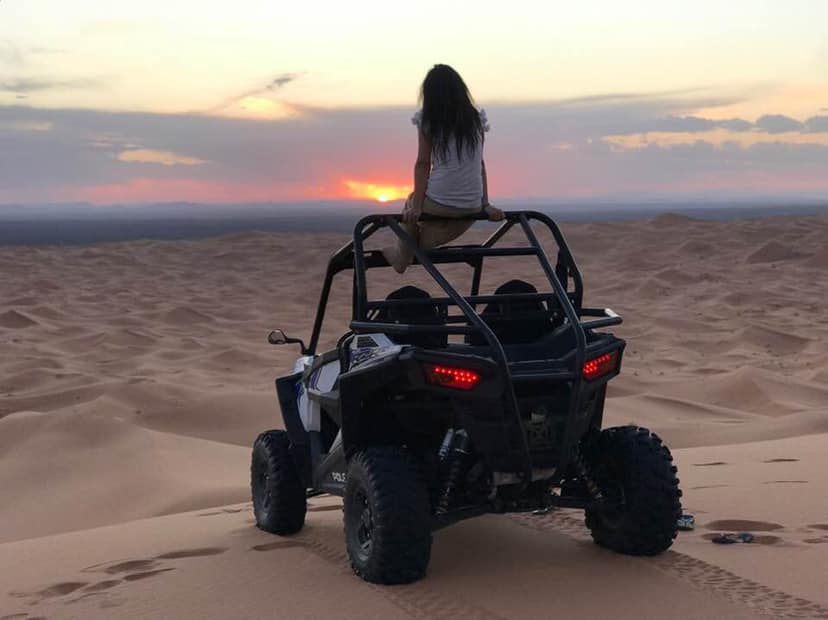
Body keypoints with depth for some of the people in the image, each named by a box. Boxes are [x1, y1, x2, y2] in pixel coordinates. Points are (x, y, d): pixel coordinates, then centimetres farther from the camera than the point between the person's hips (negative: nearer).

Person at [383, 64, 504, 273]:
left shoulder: (428, 120, 0)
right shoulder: (476, 119, 9)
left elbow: (423, 164, -2)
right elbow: (480, 163, 10)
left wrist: (416, 206, -2)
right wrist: (486, 204, 10)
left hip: (438, 204, -3)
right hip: (471, 208, 3)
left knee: (411, 202, 31)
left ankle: (402, 255, 36)